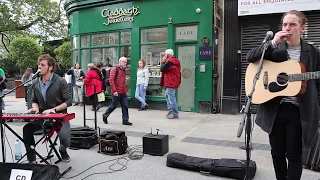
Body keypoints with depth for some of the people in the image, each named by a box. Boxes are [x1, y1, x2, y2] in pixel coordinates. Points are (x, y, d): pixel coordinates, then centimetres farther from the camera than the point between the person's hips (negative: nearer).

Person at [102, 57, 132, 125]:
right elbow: (111, 80, -16)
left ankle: (125, 120, 10)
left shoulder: (123, 70, 17)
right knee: (114, 105, 3)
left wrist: (126, 90, 16)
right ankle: (105, 115, 24)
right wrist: (114, 91, -20)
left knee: (125, 106, 4)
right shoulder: (115, 69, -8)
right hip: (117, 92, -7)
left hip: (123, 92, 7)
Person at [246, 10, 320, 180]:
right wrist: (273, 43, -18)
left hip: (299, 112, -1)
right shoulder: (273, 49, 4)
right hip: (275, 110, 1)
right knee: (277, 152, 13)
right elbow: (250, 57, -10)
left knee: (294, 155, 6)